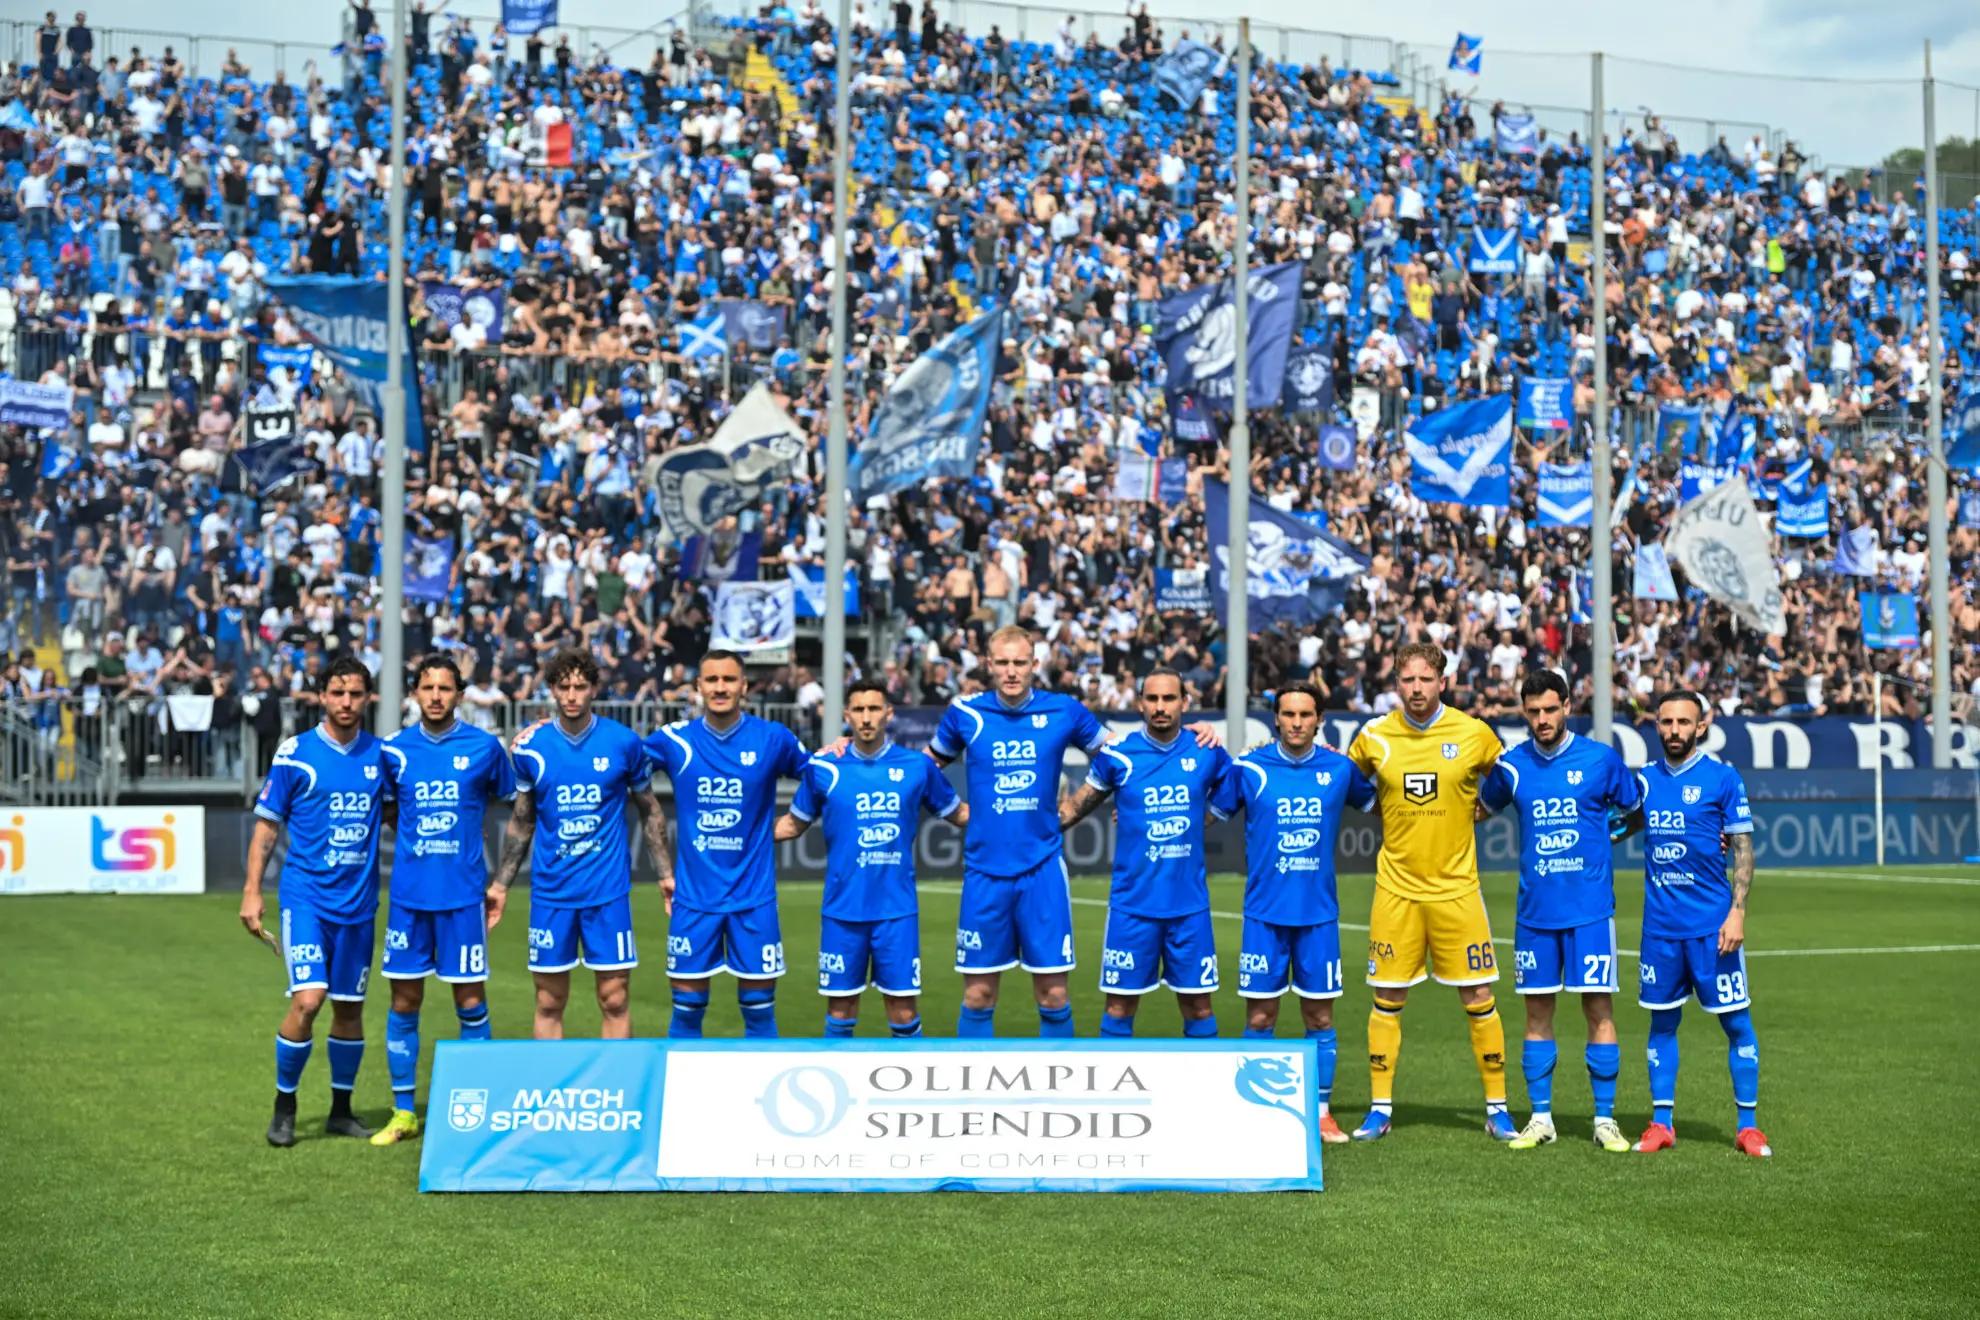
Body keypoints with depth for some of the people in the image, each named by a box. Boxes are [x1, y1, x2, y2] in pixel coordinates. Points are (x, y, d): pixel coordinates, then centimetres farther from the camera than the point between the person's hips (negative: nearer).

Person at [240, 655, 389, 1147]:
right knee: (308, 999, -16)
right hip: (306, 895, -4)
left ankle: (341, 1110, 24)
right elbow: (266, 825, 1)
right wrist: (252, 891, -4)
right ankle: (284, 1106, 3)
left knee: (349, 1008, 9)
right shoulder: (295, 754, -4)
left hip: (358, 900, 4)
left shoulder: (380, 754, 5)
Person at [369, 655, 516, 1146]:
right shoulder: (394, 750, 3)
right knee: (404, 1002, 5)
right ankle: (403, 1113, 15)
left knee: (470, 1002, 2)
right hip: (408, 894, 2)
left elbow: (509, 803, 10)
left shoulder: (484, 747, -1)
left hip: (464, 893, -2)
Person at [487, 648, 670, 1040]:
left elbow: (649, 811, 9)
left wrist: (666, 874, 6)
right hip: (550, 892, 1)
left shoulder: (623, 742, -2)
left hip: (608, 889, -1)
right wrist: (500, 884, 10)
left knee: (615, 1000, -1)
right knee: (549, 1003, 5)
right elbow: (521, 822, 12)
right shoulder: (531, 747, 1)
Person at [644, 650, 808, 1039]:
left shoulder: (772, 739, -2)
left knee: (759, 1008, 4)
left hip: (754, 897, -1)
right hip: (694, 896, 1)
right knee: (687, 1008, 5)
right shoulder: (674, 740, 0)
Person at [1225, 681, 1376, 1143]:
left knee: (1319, 1015, 5)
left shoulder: (1340, 769, 3)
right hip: (1265, 913, -1)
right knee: (1260, 1017, 1)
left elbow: (1377, 803, 22)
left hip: (1318, 914, 1)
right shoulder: (1249, 768, -2)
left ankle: (1321, 1113, 15)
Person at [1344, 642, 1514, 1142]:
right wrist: (1388, 811, 6)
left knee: (1478, 999, 0)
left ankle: (1497, 1108, 11)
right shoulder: (1373, 737, -1)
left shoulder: (1474, 734, -4)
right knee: (1387, 999, 3)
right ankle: (1380, 1108, 13)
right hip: (1396, 888, 1)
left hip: (1456, 888, -1)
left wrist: (1478, 805, 1)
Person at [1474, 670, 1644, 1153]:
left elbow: (1636, 814, 11)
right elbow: (1479, 809, 22)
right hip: (1534, 910, 2)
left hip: (1590, 908, -2)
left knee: (1598, 1008, -2)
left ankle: (1605, 1119, 6)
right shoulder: (1511, 766, 5)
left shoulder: (1601, 759, -2)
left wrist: (1601, 838, 1)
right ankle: (1540, 1118, 15)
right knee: (1537, 1011, 5)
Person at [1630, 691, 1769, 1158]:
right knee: (1662, 1023, 8)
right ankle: (1661, 1124, 15)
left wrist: (1737, 913, -11)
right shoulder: (1645, 779, 8)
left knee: (1736, 1023, -1)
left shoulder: (1723, 778, -3)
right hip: (1660, 926, 3)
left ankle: (1748, 1126, 7)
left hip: (1713, 924, -3)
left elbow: (1743, 850, -4)